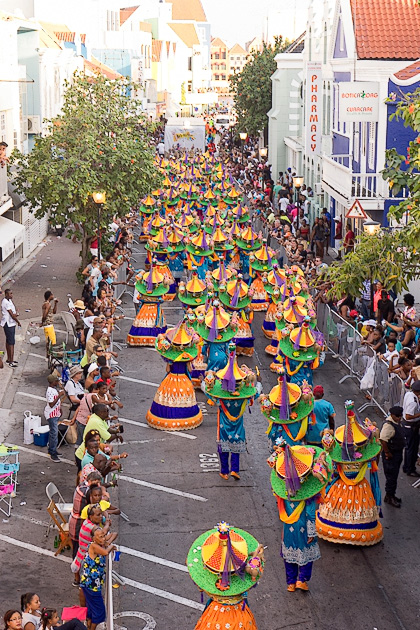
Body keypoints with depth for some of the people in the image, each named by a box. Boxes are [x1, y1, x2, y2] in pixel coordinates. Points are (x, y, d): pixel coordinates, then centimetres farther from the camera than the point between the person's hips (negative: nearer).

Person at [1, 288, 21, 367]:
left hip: (11, 324, 10)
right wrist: (18, 322, -8)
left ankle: (9, 359, 28)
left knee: (8, 341, 18)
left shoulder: (9, 300, 8)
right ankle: (11, 362, -10)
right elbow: (12, 315, -20)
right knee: (11, 343, -10)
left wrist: (16, 313, -7)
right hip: (8, 324, -10)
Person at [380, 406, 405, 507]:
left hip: (398, 453, 10)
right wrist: (387, 453, -24)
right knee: (391, 477, 0)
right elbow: (383, 440, -31)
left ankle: (391, 495, 33)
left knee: (394, 476, 20)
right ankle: (389, 497, 14)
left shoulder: (397, 422, 6)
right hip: (391, 455, -10)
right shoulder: (388, 425, -26)